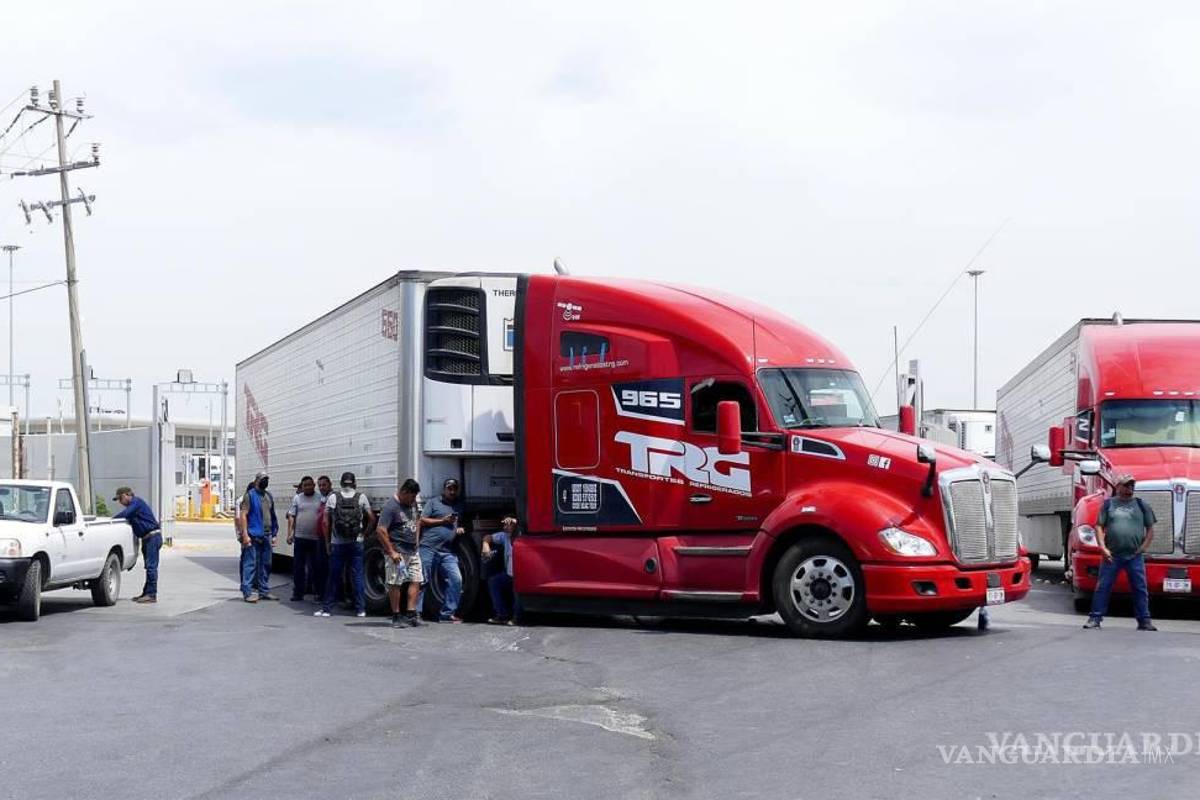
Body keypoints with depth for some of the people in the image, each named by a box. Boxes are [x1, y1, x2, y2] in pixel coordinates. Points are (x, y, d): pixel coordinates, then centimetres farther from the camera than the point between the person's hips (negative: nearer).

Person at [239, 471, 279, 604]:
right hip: (253, 536, -7)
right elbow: (243, 515, -10)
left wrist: (274, 533, 15)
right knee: (251, 564, -7)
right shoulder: (250, 495, -4)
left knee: (266, 564, 11)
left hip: (267, 536, 7)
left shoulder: (269, 496, 16)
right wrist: (245, 534, -17)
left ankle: (264, 591, 19)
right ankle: (248, 592, -6)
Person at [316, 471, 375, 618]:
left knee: (333, 577, 6)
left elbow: (326, 521, -1)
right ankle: (360, 609, 6)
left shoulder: (333, 497, -1)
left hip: (337, 544, 0)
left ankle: (326, 608, 8)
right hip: (356, 543, 0)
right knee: (357, 577, 6)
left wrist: (327, 541, 6)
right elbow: (371, 519, 0)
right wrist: (365, 533, 12)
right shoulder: (361, 497, 0)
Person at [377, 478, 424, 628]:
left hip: (412, 551, 8)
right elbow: (381, 531, -19)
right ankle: (395, 617, 3)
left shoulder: (412, 502, 10)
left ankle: (410, 614, 3)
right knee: (395, 584, -4)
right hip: (397, 552, -8)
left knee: (416, 581, 1)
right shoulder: (391, 506, -15)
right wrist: (392, 552, -20)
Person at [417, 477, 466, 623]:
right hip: (428, 548, -4)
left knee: (456, 580, -8)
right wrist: (443, 521, -6)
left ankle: (447, 613, -2)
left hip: (447, 552, 4)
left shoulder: (459, 506, 21)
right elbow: (422, 521, 1)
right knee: (422, 581, -2)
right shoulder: (433, 503, 9)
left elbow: (461, 522, 34)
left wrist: (460, 528, 11)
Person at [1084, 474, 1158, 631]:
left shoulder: (1141, 505, 10)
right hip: (1112, 555, -1)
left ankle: (1144, 621, 8)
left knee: (1140, 589, 2)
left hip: (1135, 556, 1)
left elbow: (1150, 529, 12)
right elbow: (1099, 526, 5)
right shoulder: (1109, 504, 7)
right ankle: (1095, 618, 1)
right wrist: (1103, 547, -6)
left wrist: (1144, 546, -1)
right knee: (1103, 587, -3)